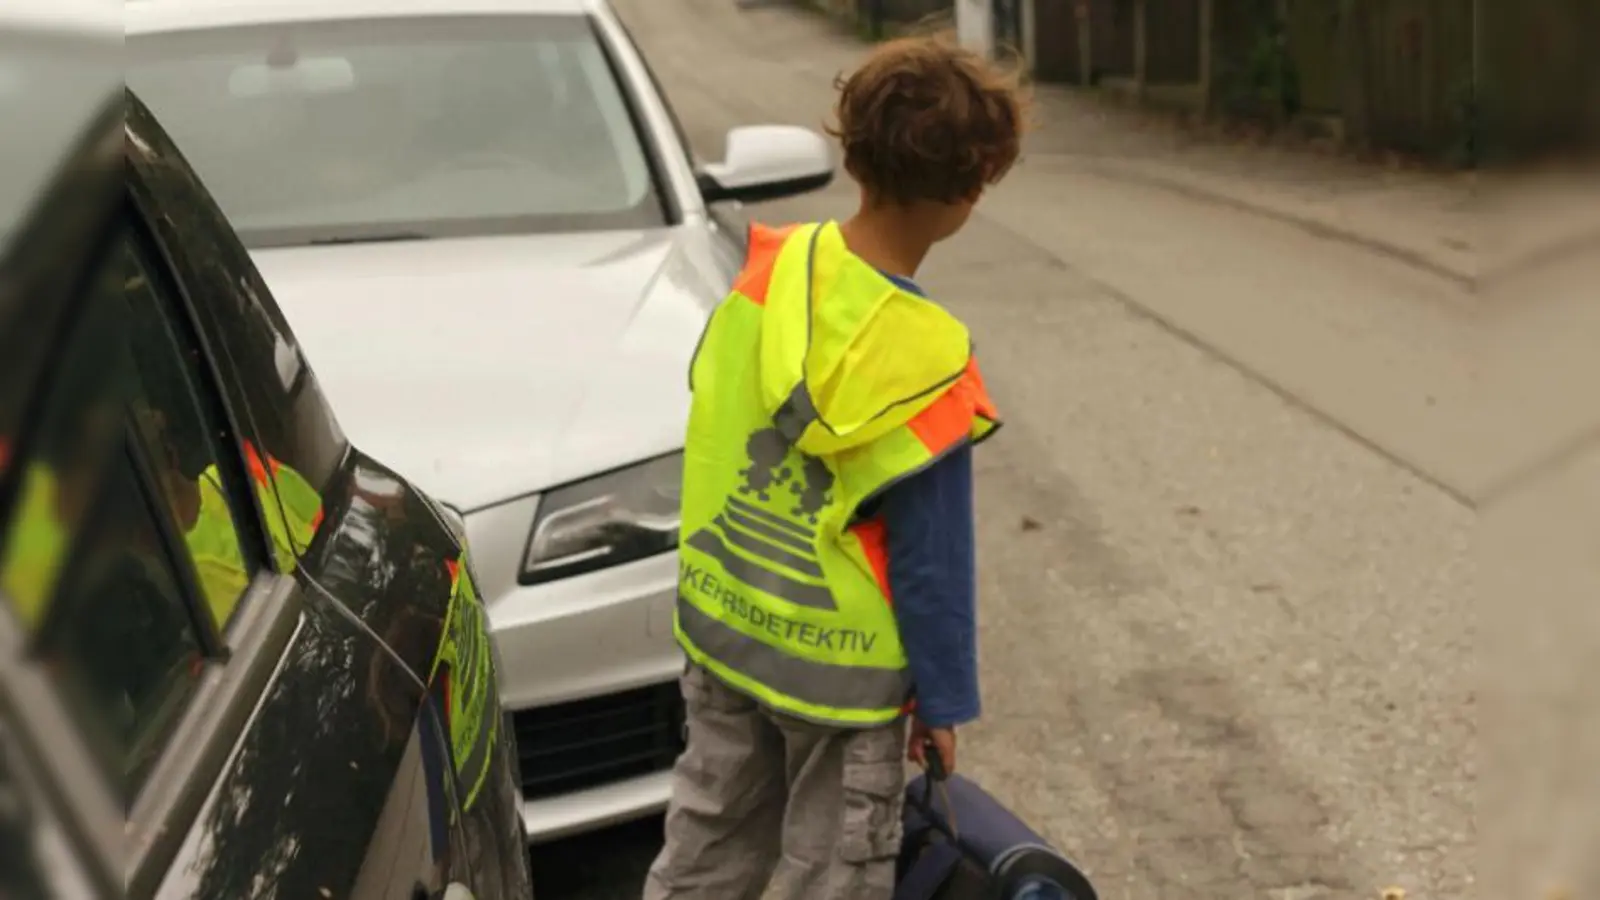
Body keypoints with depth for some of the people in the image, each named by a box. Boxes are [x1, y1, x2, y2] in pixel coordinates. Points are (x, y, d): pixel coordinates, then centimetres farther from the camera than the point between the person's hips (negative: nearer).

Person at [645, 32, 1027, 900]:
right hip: (836, 667, -6)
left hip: (719, 626, 6)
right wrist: (944, 701, -3)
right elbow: (932, 559, -17)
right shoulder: (921, 363, -25)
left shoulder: (770, 265, -8)